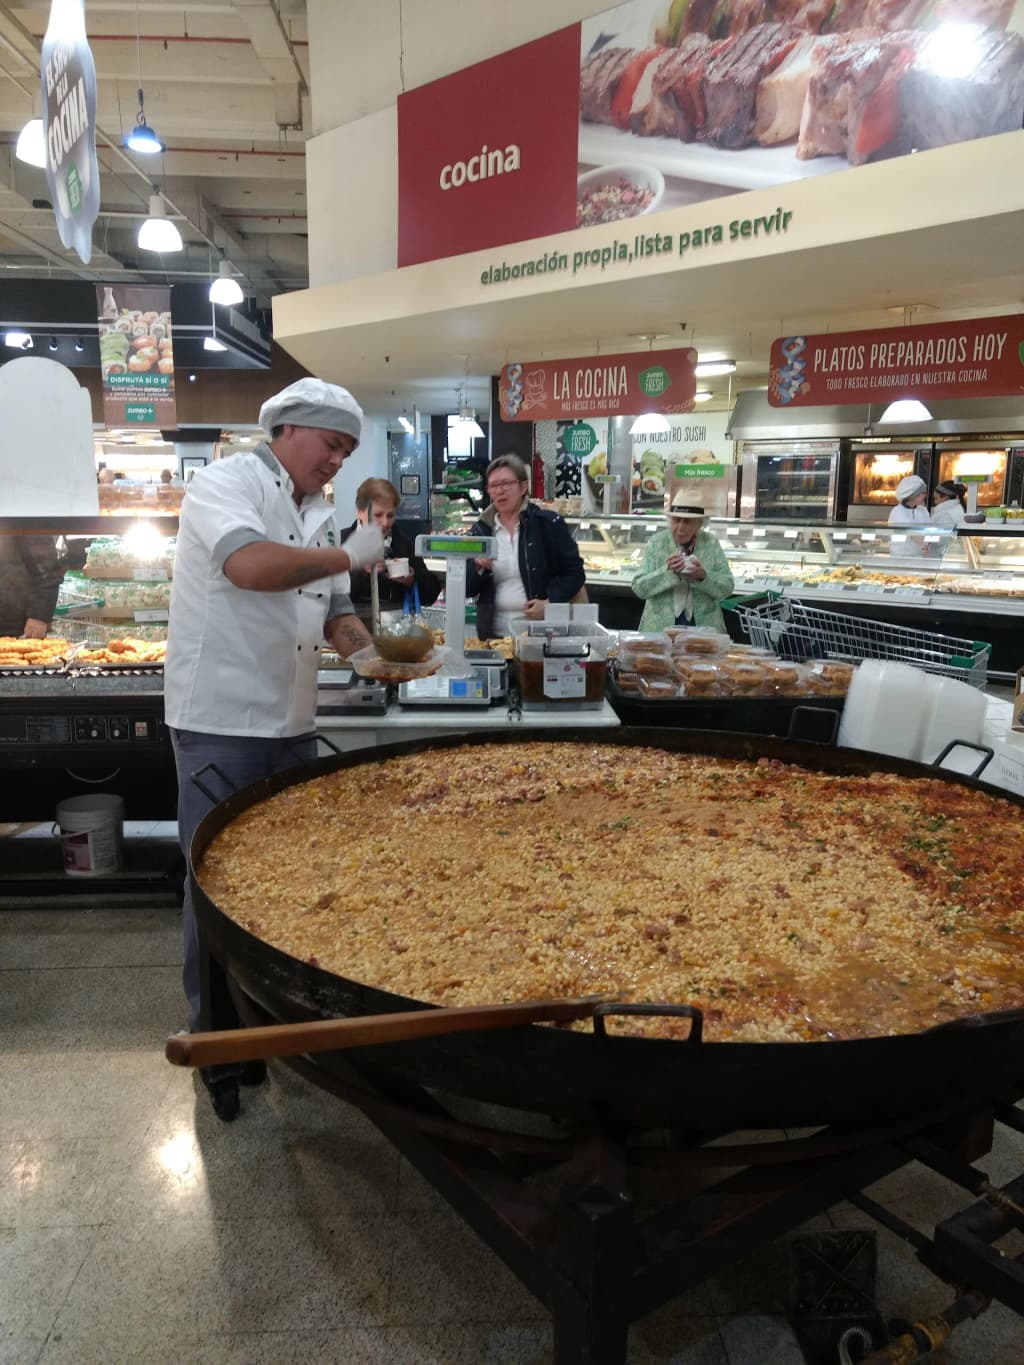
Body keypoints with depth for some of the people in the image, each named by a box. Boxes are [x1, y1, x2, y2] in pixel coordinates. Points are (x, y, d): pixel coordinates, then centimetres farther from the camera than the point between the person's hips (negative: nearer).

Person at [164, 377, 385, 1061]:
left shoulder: (318, 512, 14)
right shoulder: (226, 483, -10)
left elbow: (335, 611, 14)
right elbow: (250, 566, -30)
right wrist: (347, 555, -18)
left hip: (290, 720, 8)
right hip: (222, 719, -8)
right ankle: (215, 1026, 21)